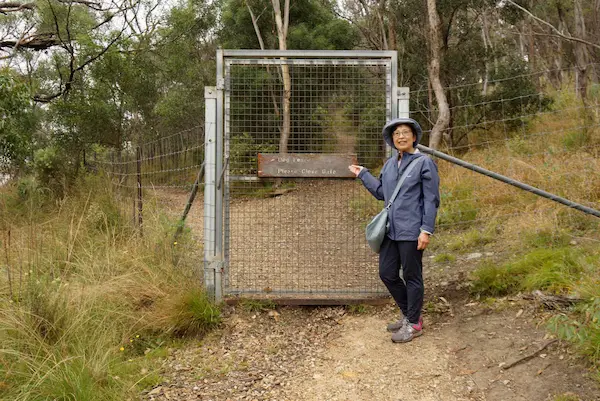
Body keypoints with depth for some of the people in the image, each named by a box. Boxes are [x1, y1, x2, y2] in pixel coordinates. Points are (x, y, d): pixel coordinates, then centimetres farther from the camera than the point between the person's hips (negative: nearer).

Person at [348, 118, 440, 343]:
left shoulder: (424, 163, -8)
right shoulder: (390, 164, 11)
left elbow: (431, 200, -9)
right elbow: (381, 192, 17)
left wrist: (426, 230, -15)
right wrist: (362, 174, 15)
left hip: (411, 231, -7)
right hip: (391, 230, 7)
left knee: (412, 277, 5)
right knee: (387, 273, 11)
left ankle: (413, 324, 20)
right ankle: (408, 314, 31)